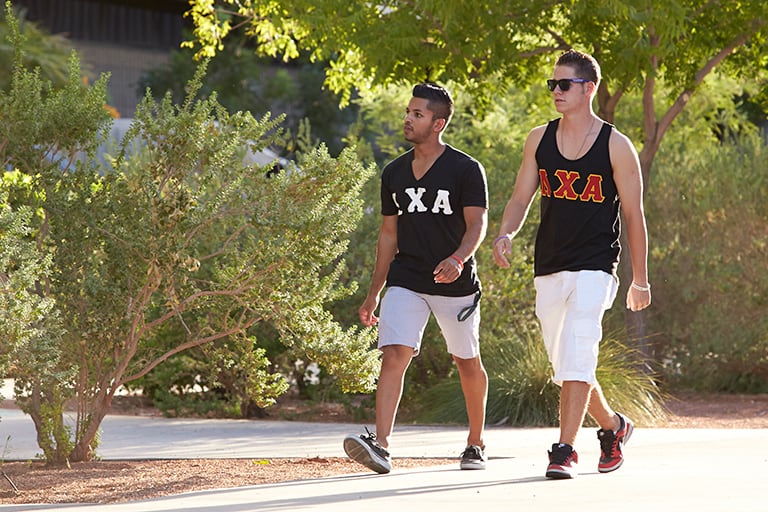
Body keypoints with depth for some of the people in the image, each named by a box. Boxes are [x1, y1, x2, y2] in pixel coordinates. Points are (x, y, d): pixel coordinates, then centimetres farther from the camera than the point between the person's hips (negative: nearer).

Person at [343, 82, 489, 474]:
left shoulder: (465, 169, -6)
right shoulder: (394, 173, 9)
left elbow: (477, 224, -14)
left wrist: (458, 258, -35)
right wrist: (374, 293, 15)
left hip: (456, 282, -3)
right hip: (405, 280, 3)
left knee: (468, 364, 10)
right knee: (394, 355, -15)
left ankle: (475, 444, 29)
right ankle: (380, 445, -25)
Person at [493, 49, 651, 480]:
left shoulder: (616, 146, -5)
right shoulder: (539, 140, 7)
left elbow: (634, 215, 0)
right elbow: (521, 198, 11)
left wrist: (640, 279, 1)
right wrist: (506, 234, -10)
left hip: (594, 269, -5)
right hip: (549, 268, 5)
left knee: (576, 358, -18)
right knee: (565, 365, 13)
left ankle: (566, 450, -16)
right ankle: (613, 426, 34)